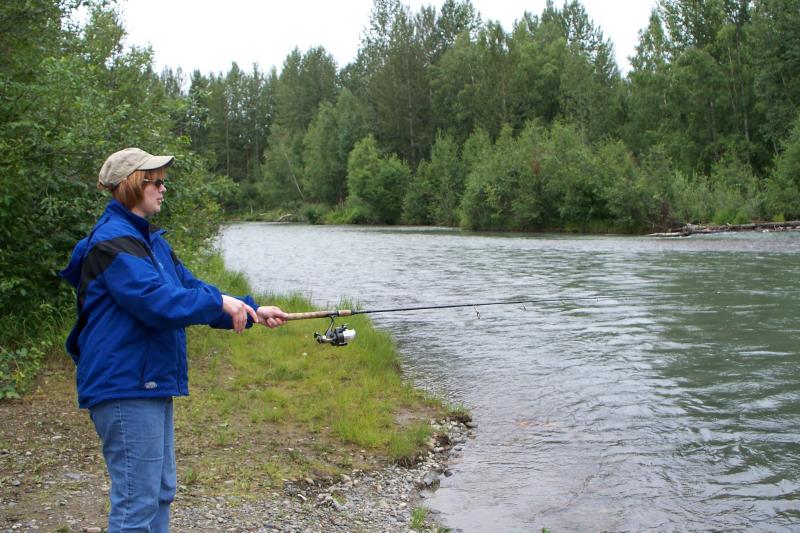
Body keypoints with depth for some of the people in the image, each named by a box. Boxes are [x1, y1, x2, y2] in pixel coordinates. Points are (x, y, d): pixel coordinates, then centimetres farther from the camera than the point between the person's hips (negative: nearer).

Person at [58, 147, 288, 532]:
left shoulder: (150, 240, 17)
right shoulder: (113, 241, -15)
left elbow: (189, 290, 18)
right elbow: (156, 302, -26)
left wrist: (252, 311, 9)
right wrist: (220, 301, -18)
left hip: (151, 384, 11)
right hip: (124, 387, -11)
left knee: (159, 492, 18)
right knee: (137, 501, -6)